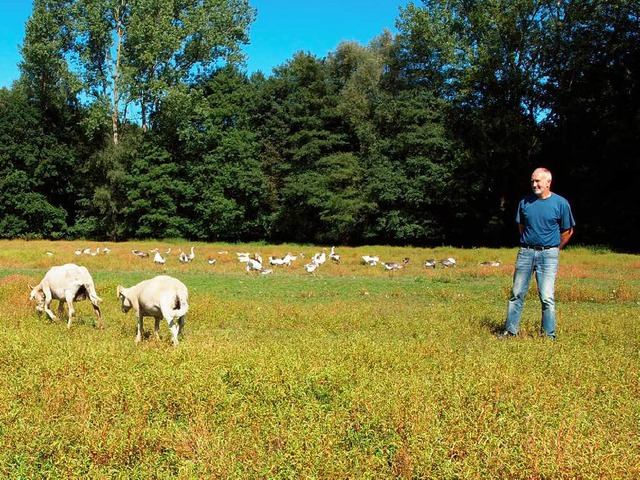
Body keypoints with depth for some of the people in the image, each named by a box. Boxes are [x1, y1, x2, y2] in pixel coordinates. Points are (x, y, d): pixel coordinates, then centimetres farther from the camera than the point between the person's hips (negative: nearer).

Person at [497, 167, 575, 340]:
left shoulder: (561, 203, -2)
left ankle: (549, 335, 5)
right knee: (516, 293, 6)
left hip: (548, 254, -3)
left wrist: (554, 249, 10)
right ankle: (510, 330, 15)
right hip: (525, 252, 3)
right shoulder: (525, 202, 5)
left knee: (547, 297, -4)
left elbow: (568, 231, 7)